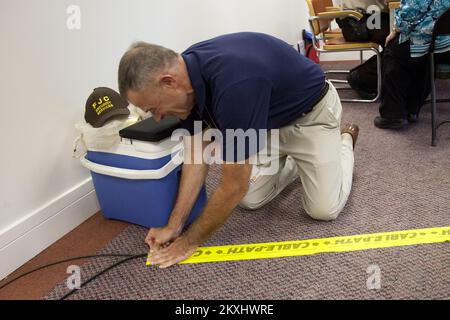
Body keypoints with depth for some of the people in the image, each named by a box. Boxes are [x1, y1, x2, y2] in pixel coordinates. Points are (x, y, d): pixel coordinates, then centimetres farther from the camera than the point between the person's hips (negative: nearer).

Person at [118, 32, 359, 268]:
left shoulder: (234, 84, -43)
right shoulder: (188, 71, -16)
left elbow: (234, 187, -34)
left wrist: (190, 241, -21)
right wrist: (174, 226, -11)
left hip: (311, 113, -6)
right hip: (270, 119, 6)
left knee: (323, 209, -7)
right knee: (251, 199, -4)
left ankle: (344, 142, 21)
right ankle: (294, 161, 25)